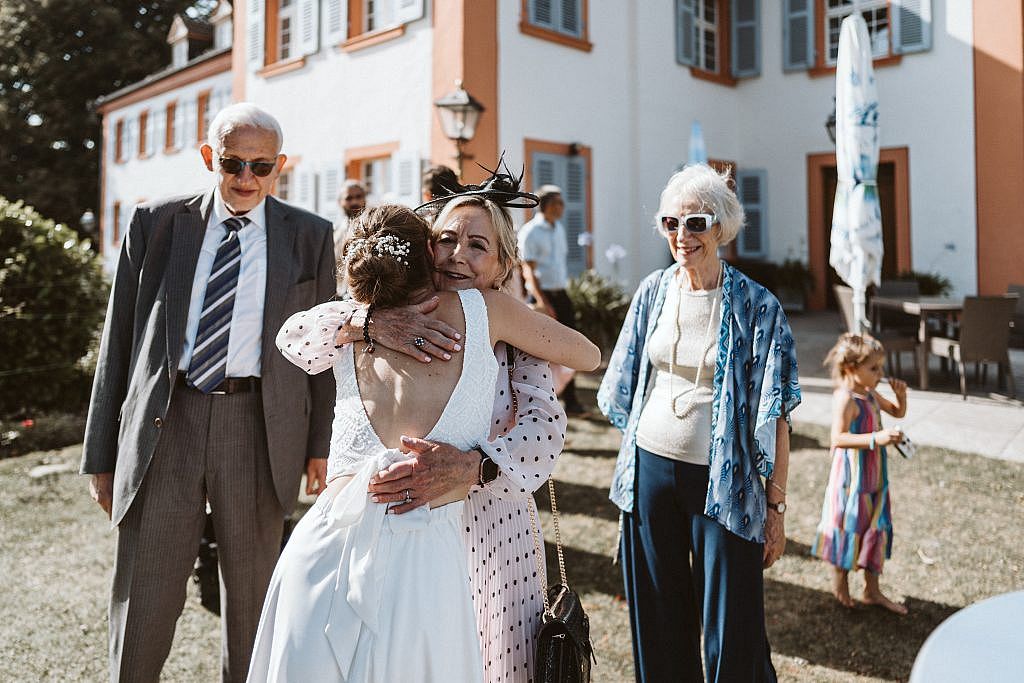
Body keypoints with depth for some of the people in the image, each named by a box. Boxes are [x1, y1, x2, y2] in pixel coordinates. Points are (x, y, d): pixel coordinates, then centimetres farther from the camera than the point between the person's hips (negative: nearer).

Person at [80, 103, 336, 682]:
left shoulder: (310, 236, 5)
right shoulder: (156, 222, 6)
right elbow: (119, 340, 7)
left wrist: (320, 445, 2)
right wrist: (102, 453, 5)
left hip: (259, 427, 0)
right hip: (164, 422, 1)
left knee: (253, 599, 14)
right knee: (142, 602, 7)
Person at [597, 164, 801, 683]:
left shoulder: (756, 306, -9)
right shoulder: (653, 291, 2)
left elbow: (774, 418, -9)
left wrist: (776, 508, -9)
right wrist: (629, 459, 13)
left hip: (721, 480, -4)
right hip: (649, 469, 4)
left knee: (731, 630, 6)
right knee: (658, 621, 17)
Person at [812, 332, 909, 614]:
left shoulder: (870, 394, 7)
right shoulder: (845, 398, -20)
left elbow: (898, 412, 23)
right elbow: (838, 437, -28)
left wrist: (900, 395, 3)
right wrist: (876, 438, -36)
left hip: (874, 475, 9)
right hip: (851, 475, -9)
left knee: (877, 528, 14)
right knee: (848, 526, 5)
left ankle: (872, 590, 26)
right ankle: (840, 583, 26)